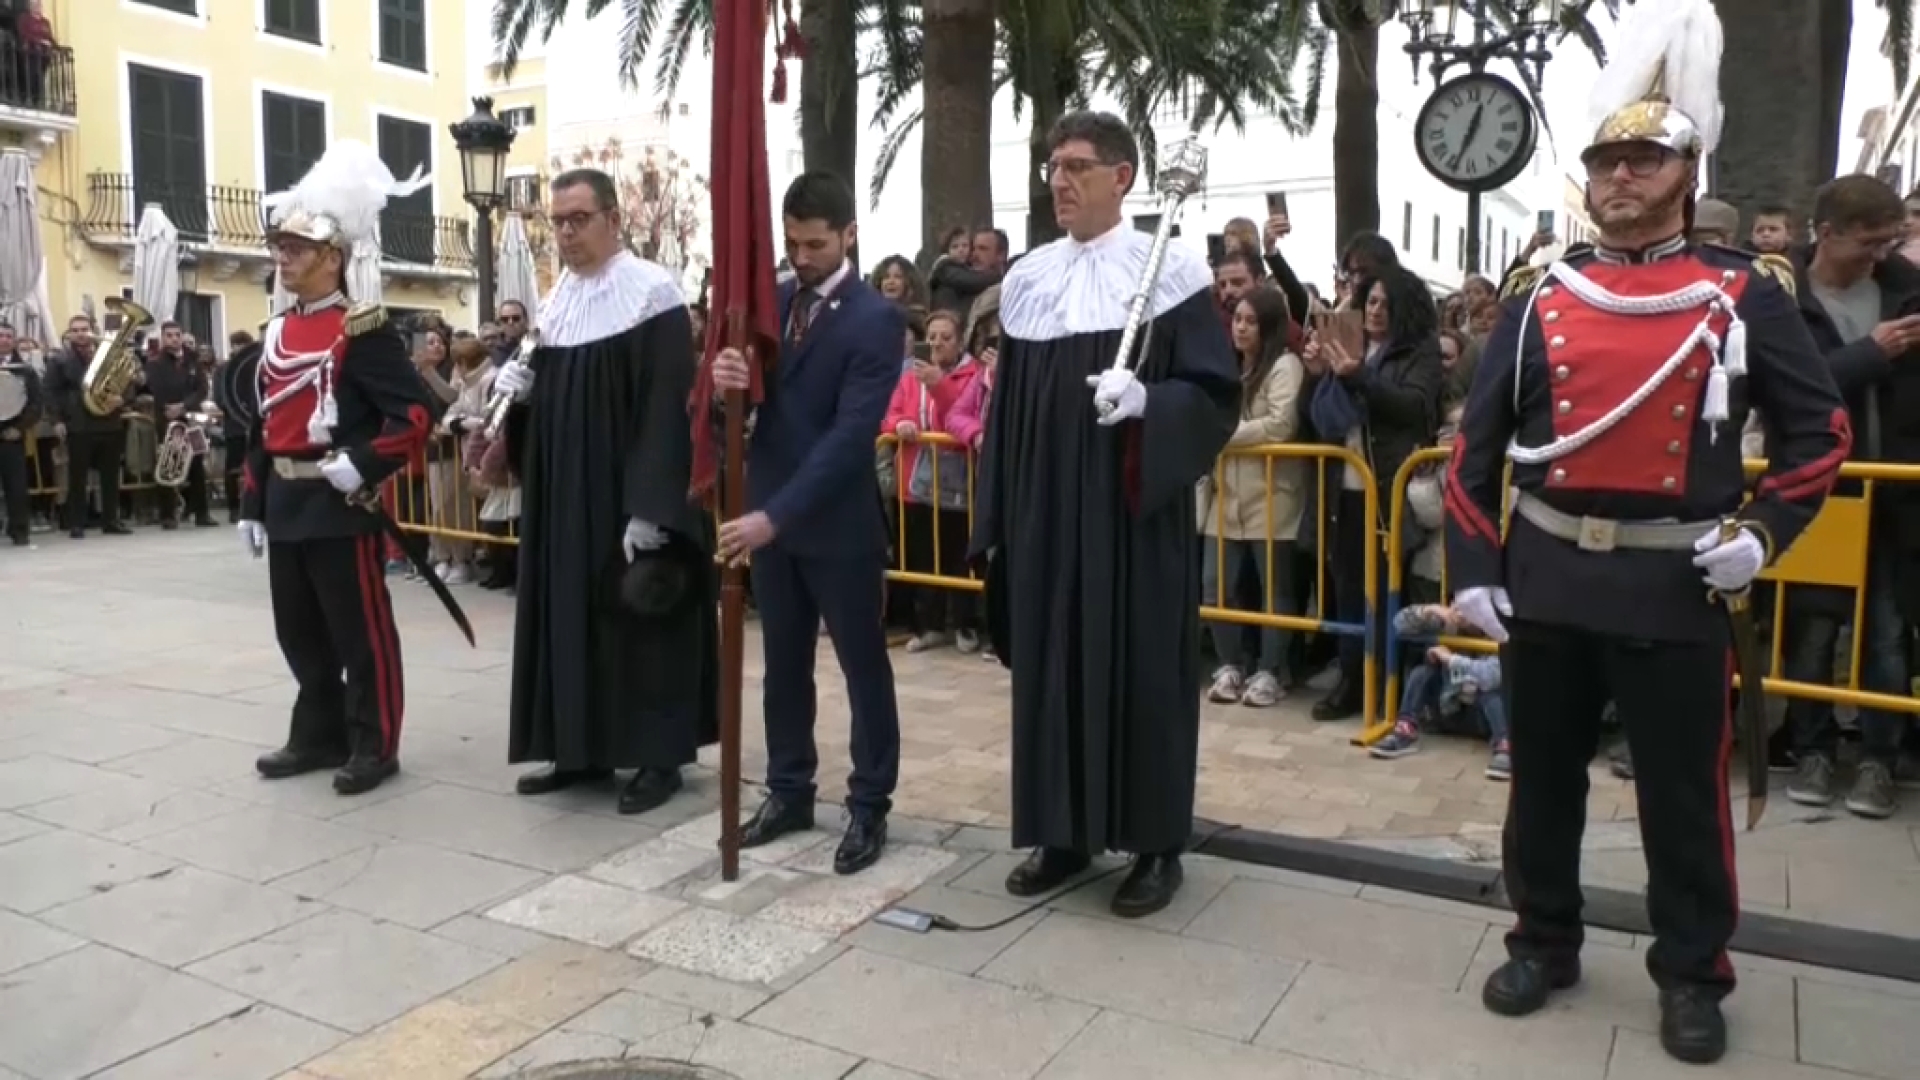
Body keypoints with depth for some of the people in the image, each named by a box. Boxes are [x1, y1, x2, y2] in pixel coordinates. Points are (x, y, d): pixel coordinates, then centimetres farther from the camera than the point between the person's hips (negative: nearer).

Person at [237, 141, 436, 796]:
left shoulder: (362, 330, -10)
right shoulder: (277, 333, 13)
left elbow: (417, 412, -16)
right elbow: (263, 427, 17)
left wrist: (363, 466, -23)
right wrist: (253, 504, 15)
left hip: (338, 504, -8)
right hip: (286, 507, 8)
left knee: (361, 630, 1)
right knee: (299, 630, 15)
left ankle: (374, 745, 11)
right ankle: (320, 736, 28)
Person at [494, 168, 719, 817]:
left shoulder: (651, 291, -12)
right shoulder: (557, 299, 11)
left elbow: (668, 408, -18)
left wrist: (649, 510, -23)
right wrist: (521, 386, -5)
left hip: (627, 499, -7)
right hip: (564, 496, 8)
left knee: (642, 623, 0)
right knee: (570, 618, 12)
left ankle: (659, 756, 12)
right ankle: (581, 748, 23)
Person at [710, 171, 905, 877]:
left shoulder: (876, 320, -14)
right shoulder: (771, 302, 6)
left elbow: (850, 435, -21)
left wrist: (777, 515, -27)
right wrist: (728, 380, -20)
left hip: (840, 525, -6)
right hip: (771, 514, 6)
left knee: (863, 668, 6)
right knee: (784, 665, 15)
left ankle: (868, 808, 17)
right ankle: (788, 792, 29)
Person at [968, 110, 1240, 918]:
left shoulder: (1171, 272, -4)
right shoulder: (1025, 280, 10)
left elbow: (1217, 394, -6)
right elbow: (1006, 405, 12)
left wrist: (1146, 400, -26)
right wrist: (995, 518, 10)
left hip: (1137, 517, -5)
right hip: (1045, 517, 5)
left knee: (1142, 672, 2)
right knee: (1050, 666, 10)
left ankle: (1157, 846, 17)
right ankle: (1062, 833, 24)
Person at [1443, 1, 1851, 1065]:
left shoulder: (1745, 293, 1)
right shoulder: (1539, 297, 4)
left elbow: (1822, 425, 7)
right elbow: (1477, 438, 4)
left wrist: (1766, 531, -6)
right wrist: (1471, 563, -1)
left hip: (1675, 582, -1)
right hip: (1544, 575, 2)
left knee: (1684, 789, 9)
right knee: (1544, 773, 13)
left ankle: (1692, 976, 27)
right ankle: (1543, 943, 30)